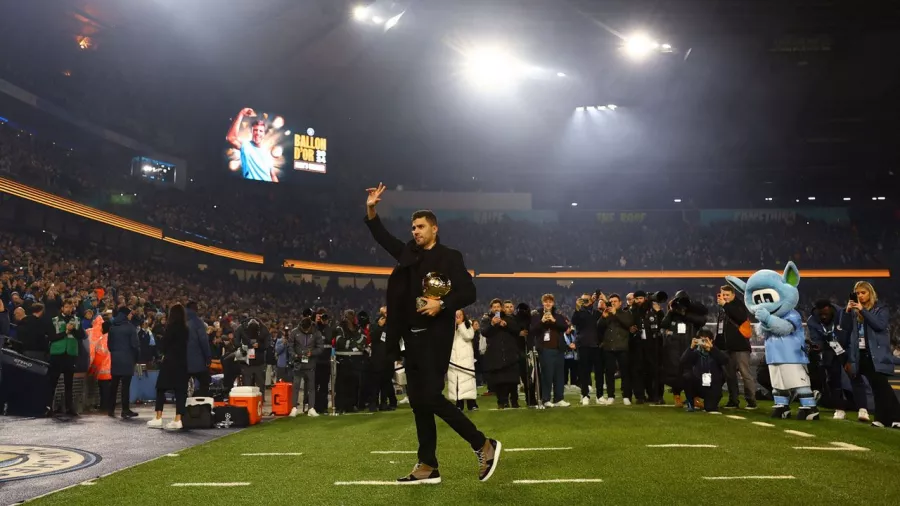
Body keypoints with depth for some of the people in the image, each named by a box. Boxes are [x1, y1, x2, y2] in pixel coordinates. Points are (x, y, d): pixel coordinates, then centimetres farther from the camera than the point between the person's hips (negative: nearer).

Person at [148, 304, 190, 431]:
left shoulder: (171, 326, -8)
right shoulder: (187, 328, 5)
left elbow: (163, 344, -5)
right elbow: (187, 345, 9)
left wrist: (164, 352, 13)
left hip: (170, 362, -4)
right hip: (183, 362, 4)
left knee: (161, 388, 6)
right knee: (180, 390, 3)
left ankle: (158, 419, 3)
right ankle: (178, 420, -3)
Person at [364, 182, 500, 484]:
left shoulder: (449, 258, -4)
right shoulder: (409, 254, 13)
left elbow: (469, 293, -8)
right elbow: (383, 237, 22)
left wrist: (442, 305, -21)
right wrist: (371, 210, 9)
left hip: (436, 337, -7)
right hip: (413, 337, 7)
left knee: (431, 397, -14)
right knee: (418, 402, 7)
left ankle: (484, 445, 0)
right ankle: (428, 467, 15)